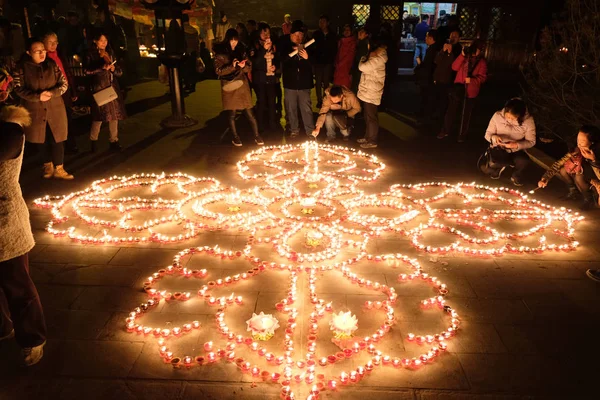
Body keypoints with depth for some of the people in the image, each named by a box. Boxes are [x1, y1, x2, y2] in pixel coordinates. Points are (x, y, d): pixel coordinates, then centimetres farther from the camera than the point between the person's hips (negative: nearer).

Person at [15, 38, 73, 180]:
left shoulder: (51, 64, 0)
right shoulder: (23, 67, -5)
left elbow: (64, 84, -1)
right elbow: (18, 88, -5)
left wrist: (51, 93, -18)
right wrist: (37, 96, -20)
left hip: (55, 109, 1)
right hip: (35, 110, 0)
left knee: (57, 139, 2)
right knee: (41, 140, 12)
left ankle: (59, 169, 14)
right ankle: (48, 165, 32)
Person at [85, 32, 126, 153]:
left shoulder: (110, 53, 15)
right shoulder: (91, 54, 1)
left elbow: (120, 72, 13)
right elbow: (87, 70, -11)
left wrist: (114, 69, -9)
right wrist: (102, 68, -20)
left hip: (113, 87, 5)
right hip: (99, 87, -4)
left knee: (114, 114, 4)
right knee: (99, 115, -6)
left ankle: (114, 141, 13)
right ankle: (93, 141, 10)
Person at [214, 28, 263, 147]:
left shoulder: (241, 50, 7)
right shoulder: (220, 53, -2)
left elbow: (249, 67, 10)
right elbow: (218, 71, -7)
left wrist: (244, 66, -12)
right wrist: (231, 66, -19)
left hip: (242, 84, 2)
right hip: (229, 86, -2)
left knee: (249, 113, 0)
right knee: (232, 114, 6)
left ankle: (257, 135, 10)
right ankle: (235, 137, 20)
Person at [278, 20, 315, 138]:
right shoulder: (285, 44, -1)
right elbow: (281, 59, -12)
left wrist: (307, 58, -17)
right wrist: (294, 50, -20)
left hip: (304, 82, -1)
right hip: (290, 82, 1)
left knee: (306, 108, -2)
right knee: (291, 108, 9)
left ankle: (310, 130, 8)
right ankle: (294, 130, 25)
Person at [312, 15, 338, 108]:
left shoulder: (332, 35, 5)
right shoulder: (316, 34, 3)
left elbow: (335, 49, 10)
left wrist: (332, 59, 0)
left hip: (328, 62, 0)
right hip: (318, 62, 0)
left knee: (326, 82, 3)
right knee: (318, 82, 1)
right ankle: (319, 100, 8)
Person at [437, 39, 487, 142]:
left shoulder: (482, 62, -1)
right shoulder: (465, 57, 4)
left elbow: (482, 77, -7)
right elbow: (455, 67, -8)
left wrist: (472, 80, -24)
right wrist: (462, 55, -18)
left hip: (470, 91, -1)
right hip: (459, 87, 1)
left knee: (466, 114, 9)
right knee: (451, 110, 5)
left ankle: (463, 134, 22)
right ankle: (446, 130, 21)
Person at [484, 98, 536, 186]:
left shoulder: (528, 120, -17)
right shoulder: (497, 116, -17)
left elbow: (531, 142, -7)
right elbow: (488, 134, -5)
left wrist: (517, 145, -26)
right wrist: (494, 138, -30)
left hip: (516, 150, 1)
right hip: (499, 148, -1)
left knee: (524, 161, -33)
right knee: (498, 158, -37)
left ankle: (516, 176, 5)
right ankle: (498, 167, 6)